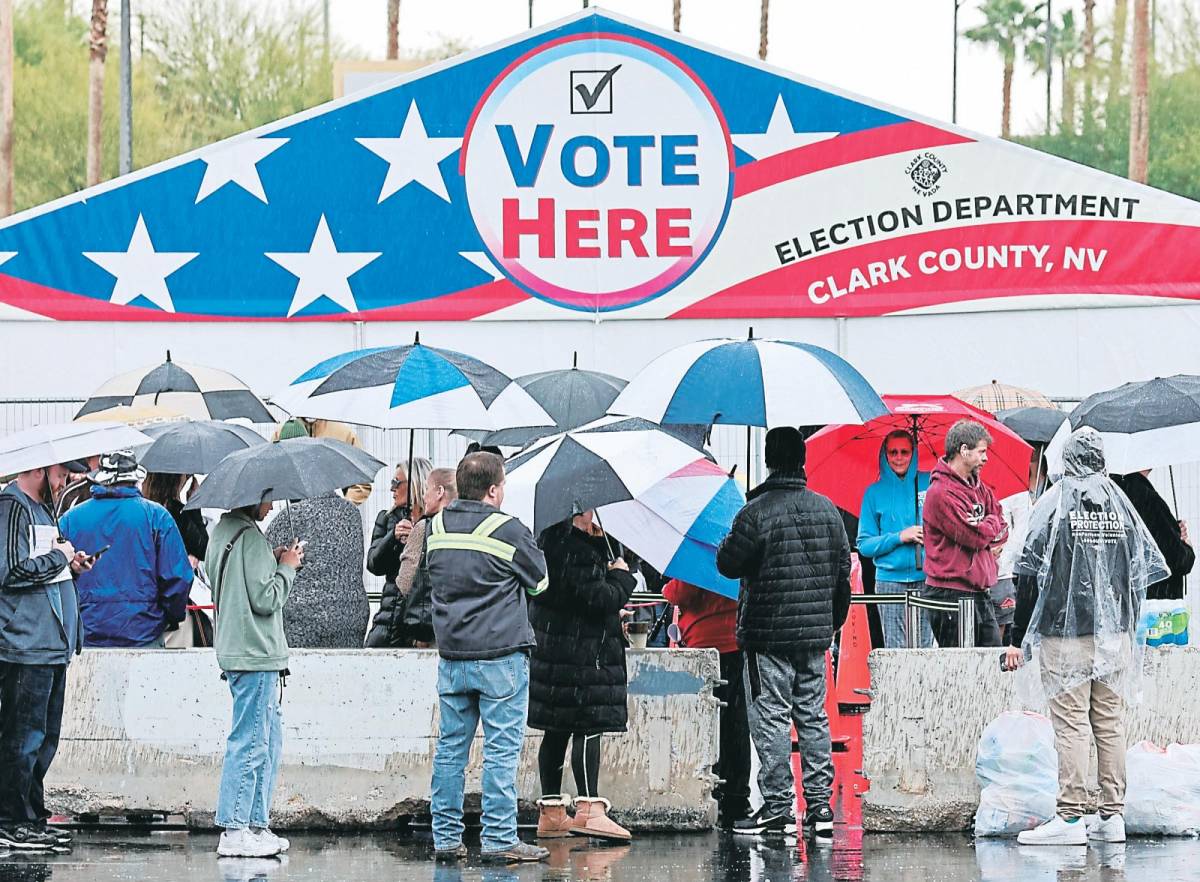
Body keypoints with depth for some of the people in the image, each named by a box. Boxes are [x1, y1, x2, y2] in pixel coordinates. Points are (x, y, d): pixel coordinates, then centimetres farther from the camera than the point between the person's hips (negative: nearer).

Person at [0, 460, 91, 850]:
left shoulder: (40, 508, 19)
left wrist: (69, 564, 13)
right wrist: (58, 557, -10)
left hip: (51, 644, 10)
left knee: (44, 737, 13)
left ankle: (31, 818, 19)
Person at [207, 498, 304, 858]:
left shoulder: (222, 531, 14)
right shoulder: (250, 537, -15)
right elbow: (264, 599, -18)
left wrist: (273, 562, 12)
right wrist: (287, 567, -4)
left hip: (236, 651, 10)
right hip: (256, 655, -10)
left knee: (269, 741, 15)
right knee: (250, 743, -7)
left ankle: (257, 824, 16)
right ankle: (234, 832, -6)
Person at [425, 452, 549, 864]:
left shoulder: (437, 527, 6)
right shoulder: (508, 530, -11)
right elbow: (539, 581, 2)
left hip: (451, 655, 5)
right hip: (500, 654, -5)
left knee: (450, 747, 10)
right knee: (502, 748, -2)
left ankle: (446, 837, 11)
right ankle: (499, 838, -3)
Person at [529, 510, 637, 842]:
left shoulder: (553, 539, 13)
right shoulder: (577, 551, -19)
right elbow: (600, 599, -19)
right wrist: (622, 576, -4)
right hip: (579, 650, -10)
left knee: (556, 732, 12)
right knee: (588, 727, -10)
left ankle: (550, 813, 15)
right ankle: (589, 808, -15)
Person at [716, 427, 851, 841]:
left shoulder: (757, 511, -13)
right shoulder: (828, 510, 7)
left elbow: (728, 564, -9)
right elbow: (843, 570, 12)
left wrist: (729, 543, 13)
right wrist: (833, 619, 23)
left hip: (768, 635, -5)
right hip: (816, 633, 5)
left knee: (771, 717, -2)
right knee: (814, 716, 11)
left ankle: (777, 808, -3)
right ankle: (820, 804, 9)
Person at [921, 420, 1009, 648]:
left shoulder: (978, 488, 15)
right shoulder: (942, 493, -14)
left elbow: (1002, 528, 13)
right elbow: (976, 536, -18)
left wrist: (984, 530, -9)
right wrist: (991, 524, 3)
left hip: (980, 592, 9)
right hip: (951, 594, -9)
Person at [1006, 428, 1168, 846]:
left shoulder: (1053, 505, -6)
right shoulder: (1121, 504, 7)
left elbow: (1030, 575, -7)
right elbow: (1144, 570, 9)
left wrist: (1018, 638, -3)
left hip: (1064, 632, -4)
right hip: (1115, 635, 4)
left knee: (1071, 724, -5)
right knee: (1111, 724, 8)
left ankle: (1070, 817, -9)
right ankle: (1112, 815, 9)